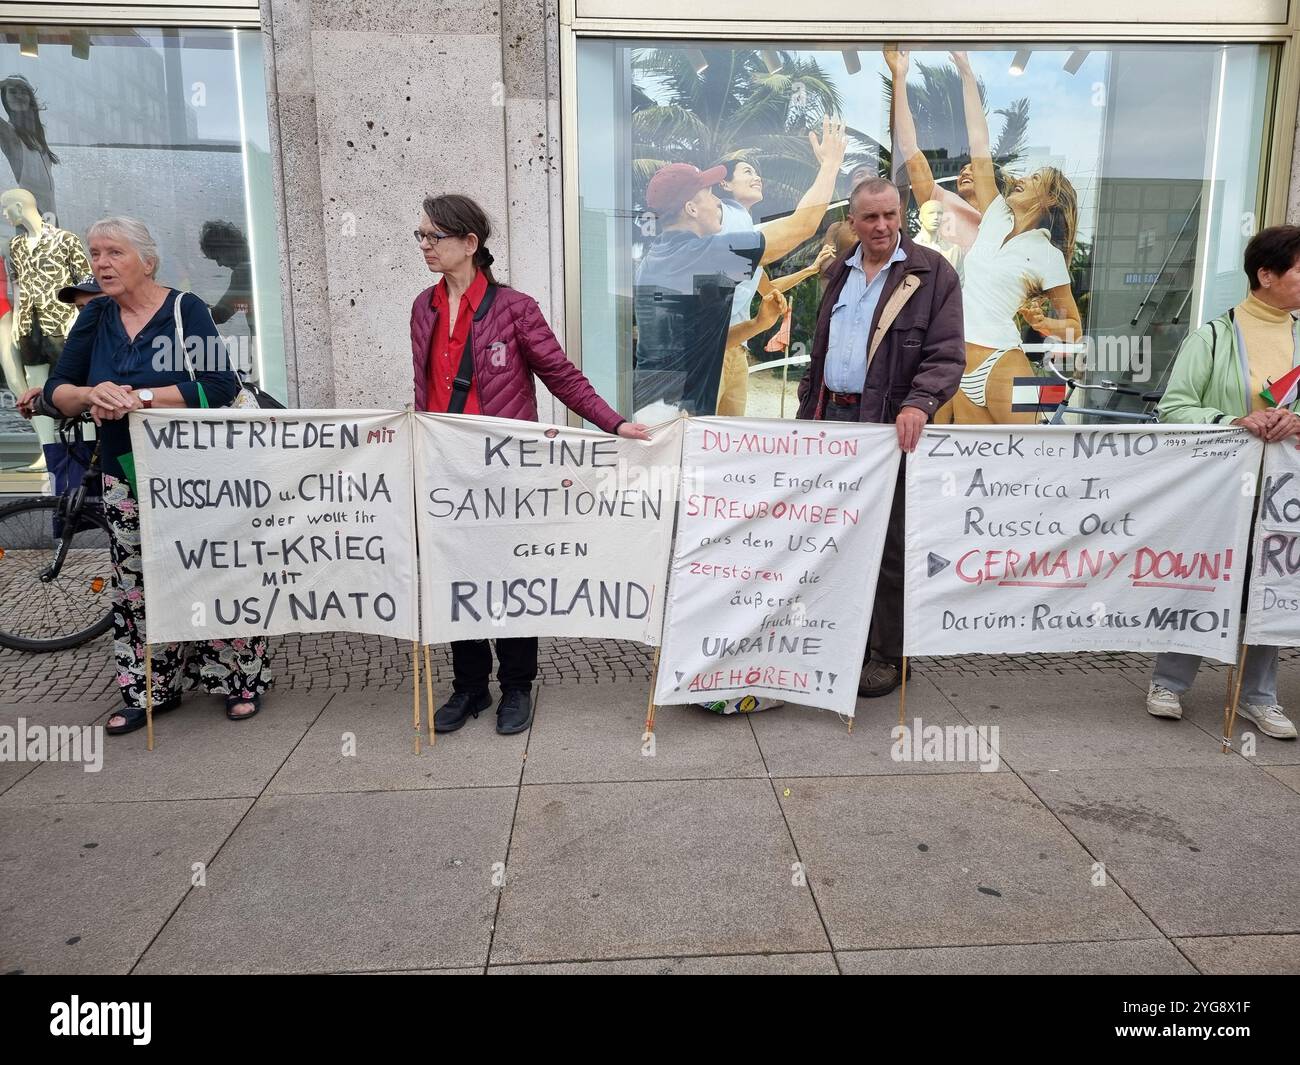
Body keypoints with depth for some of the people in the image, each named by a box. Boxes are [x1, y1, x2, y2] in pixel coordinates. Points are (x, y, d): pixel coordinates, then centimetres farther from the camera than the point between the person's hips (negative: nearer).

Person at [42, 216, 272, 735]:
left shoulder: (186, 309, -7)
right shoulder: (95, 318, 8)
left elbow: (220, 385, -18)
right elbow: (57, 390, 5)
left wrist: (140, 397, -23)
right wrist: (92, 394, -17)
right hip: (125, 478, 5)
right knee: (136, 586, 7)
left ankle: (241, 679, 13)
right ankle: (151, 689, 21)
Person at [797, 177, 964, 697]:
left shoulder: (932, 273, -3)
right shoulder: (840, 272, 16)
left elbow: (947, 355, -9)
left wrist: (917, 404, -26)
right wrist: (808, 410, 17)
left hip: (888, 426, -6)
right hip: (832, 418, 6)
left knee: (888, 546, -1)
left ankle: (891, 655, 11)